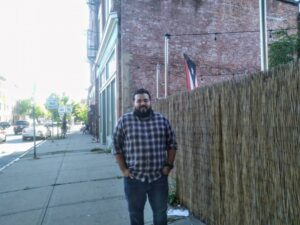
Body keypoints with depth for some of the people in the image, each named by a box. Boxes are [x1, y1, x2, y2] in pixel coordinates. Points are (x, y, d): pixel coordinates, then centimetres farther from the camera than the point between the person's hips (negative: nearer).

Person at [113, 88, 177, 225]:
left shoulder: (162, 120, 1)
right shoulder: (124, 121, -4)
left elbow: (172, 144, 7)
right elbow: (116, 147, 0)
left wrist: (168, 165, 0)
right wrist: (123, 169, -5)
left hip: (159, 177, 1)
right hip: (134, 178, -1)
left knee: (160, 213, 15)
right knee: (136, 214, 16)